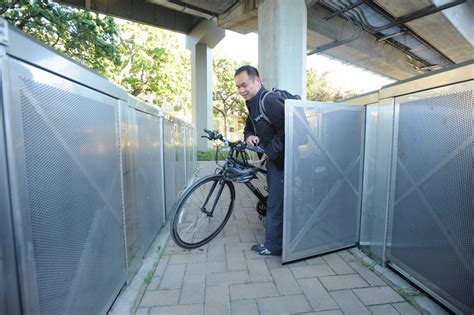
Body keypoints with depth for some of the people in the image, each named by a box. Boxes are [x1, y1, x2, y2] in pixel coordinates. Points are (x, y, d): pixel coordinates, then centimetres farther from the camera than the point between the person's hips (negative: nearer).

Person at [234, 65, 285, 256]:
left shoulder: (270, 100, -20)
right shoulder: (253, 104, 12)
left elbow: (286, 130, -27)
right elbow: (249, 128, 20)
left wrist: (271, 152, -20)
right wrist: (249, 136, -2)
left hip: (281, 159, -10)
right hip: (272, 158, 10)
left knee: (275, 204, -1)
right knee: (273, 200, 21)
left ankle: (273, 246, 18)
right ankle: (275, 241, 41)